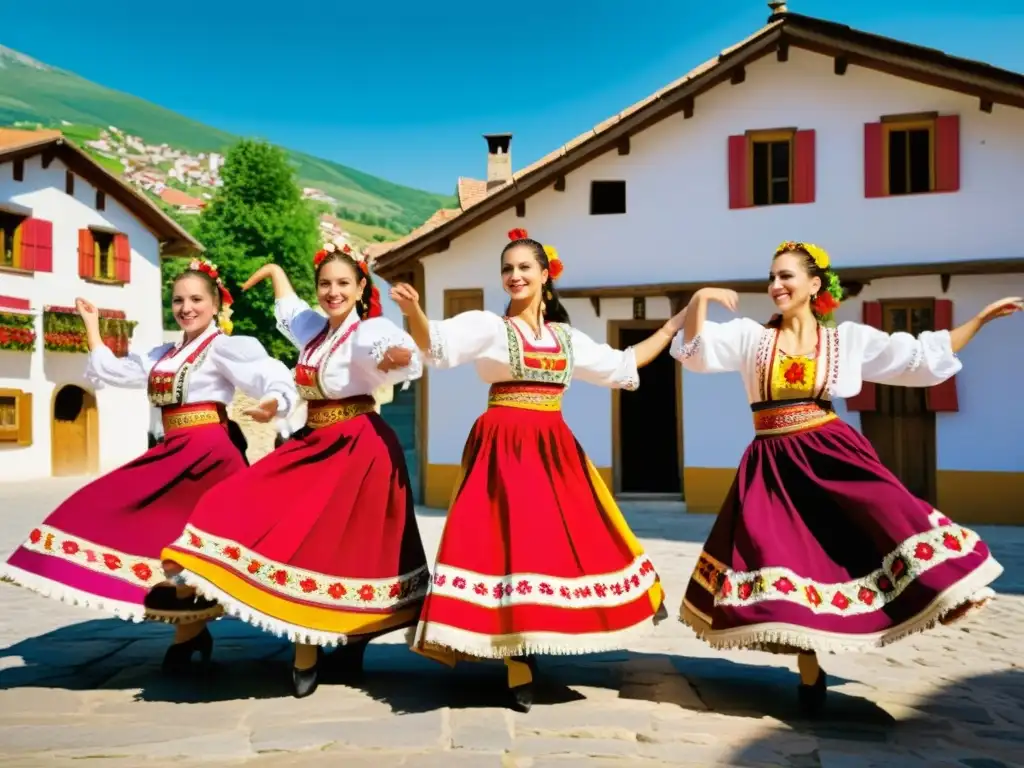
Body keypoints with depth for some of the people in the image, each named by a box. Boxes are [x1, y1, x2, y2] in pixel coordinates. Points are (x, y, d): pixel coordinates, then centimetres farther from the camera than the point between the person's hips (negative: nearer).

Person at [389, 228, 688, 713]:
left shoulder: (567, 336, 14)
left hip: (555, 449, 5)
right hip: (505, 448, -5)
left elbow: (623, 365, 24)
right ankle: (518, 671, 2)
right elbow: (437, 343, -18)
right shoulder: (487, 326, -1)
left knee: (569, 540, 8)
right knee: (511, 544, -8)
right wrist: (413, 312, -39)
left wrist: (674, 325, 27)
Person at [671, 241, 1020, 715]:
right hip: (773, 467, 0)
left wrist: (982, 318, 8)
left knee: (892, 522, -24)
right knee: (786, 562, 1)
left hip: (832, 455, 0)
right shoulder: (751, 336, 6)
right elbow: (695, 349, -6)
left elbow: (923, 358, 10)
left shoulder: (849, 339, 7)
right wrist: (700, 298, -22)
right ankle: (810, 677, 14)